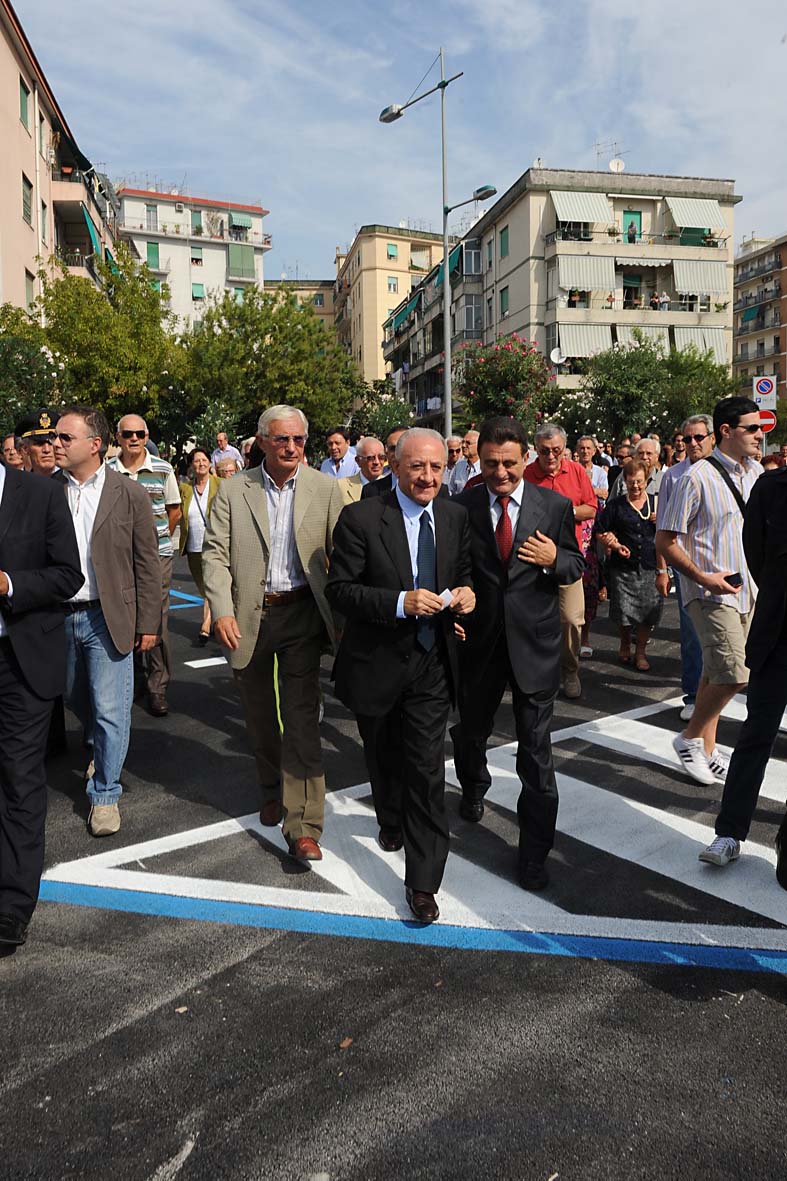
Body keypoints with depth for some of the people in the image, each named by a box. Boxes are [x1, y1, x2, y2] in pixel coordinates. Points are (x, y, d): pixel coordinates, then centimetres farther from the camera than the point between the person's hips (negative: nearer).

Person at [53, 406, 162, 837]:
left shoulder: (129, 494, -6)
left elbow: (147, 564, -4)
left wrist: (148, 623, -5)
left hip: (107, 618, -3)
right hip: (58, 616, 3)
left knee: (110, 711, 1)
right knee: (75, 698, 21)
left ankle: (105, 794, 18)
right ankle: (98, 747, 51)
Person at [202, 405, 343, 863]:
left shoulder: (326, 489, -1)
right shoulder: (233, 490, 1)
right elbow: (215, 553, -2)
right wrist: (222, 610, -14)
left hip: (301, 613, -2)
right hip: (249, 616, 2)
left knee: (302, 718, -5)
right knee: (259, 716, 17)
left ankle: (303, 826, 1)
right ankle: (272, 788, 42)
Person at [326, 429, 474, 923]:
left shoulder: (455, 516, 0)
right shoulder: (361, 518, -14)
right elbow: (339, 589, -16)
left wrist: (466, 592, -10)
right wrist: (400, 602, -29)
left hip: (432, 665, 2)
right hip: (377, 663, -1)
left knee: (427, 770, -2)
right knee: (383, 758, 22)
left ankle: (423, 882, 10)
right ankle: (391, 820, 54)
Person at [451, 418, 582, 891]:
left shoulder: (555, 506, -2)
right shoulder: (461, 507, -3)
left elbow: (576, 566, 5)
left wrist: (555, 560, -16)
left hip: (534, 643, -1)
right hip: (478, 640, 2)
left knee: (536, 751, 2)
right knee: (471, 731, 22)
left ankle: (534, 852, 18)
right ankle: (474, 790, 55)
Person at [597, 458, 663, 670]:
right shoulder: (615, 505, 4)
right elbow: (601, 533, 4)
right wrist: (616, 546, -11)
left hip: (650, 568, 1)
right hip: (623, 568, -1)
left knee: (648, 613, 2)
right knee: (623, 613, 2)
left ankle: (640, 652, 19)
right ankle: (625, 643, 30)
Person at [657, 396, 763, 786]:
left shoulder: (757, 473, 10)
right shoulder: (699, 477, -11)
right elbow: (665, 540, -11)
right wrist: (703, 577, -17)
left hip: (748, 591, 7)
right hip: (711, 592, -7)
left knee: (717, 673, 14)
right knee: (734, 675, -15)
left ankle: (706, 749, 25)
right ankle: (690, 737, 6)